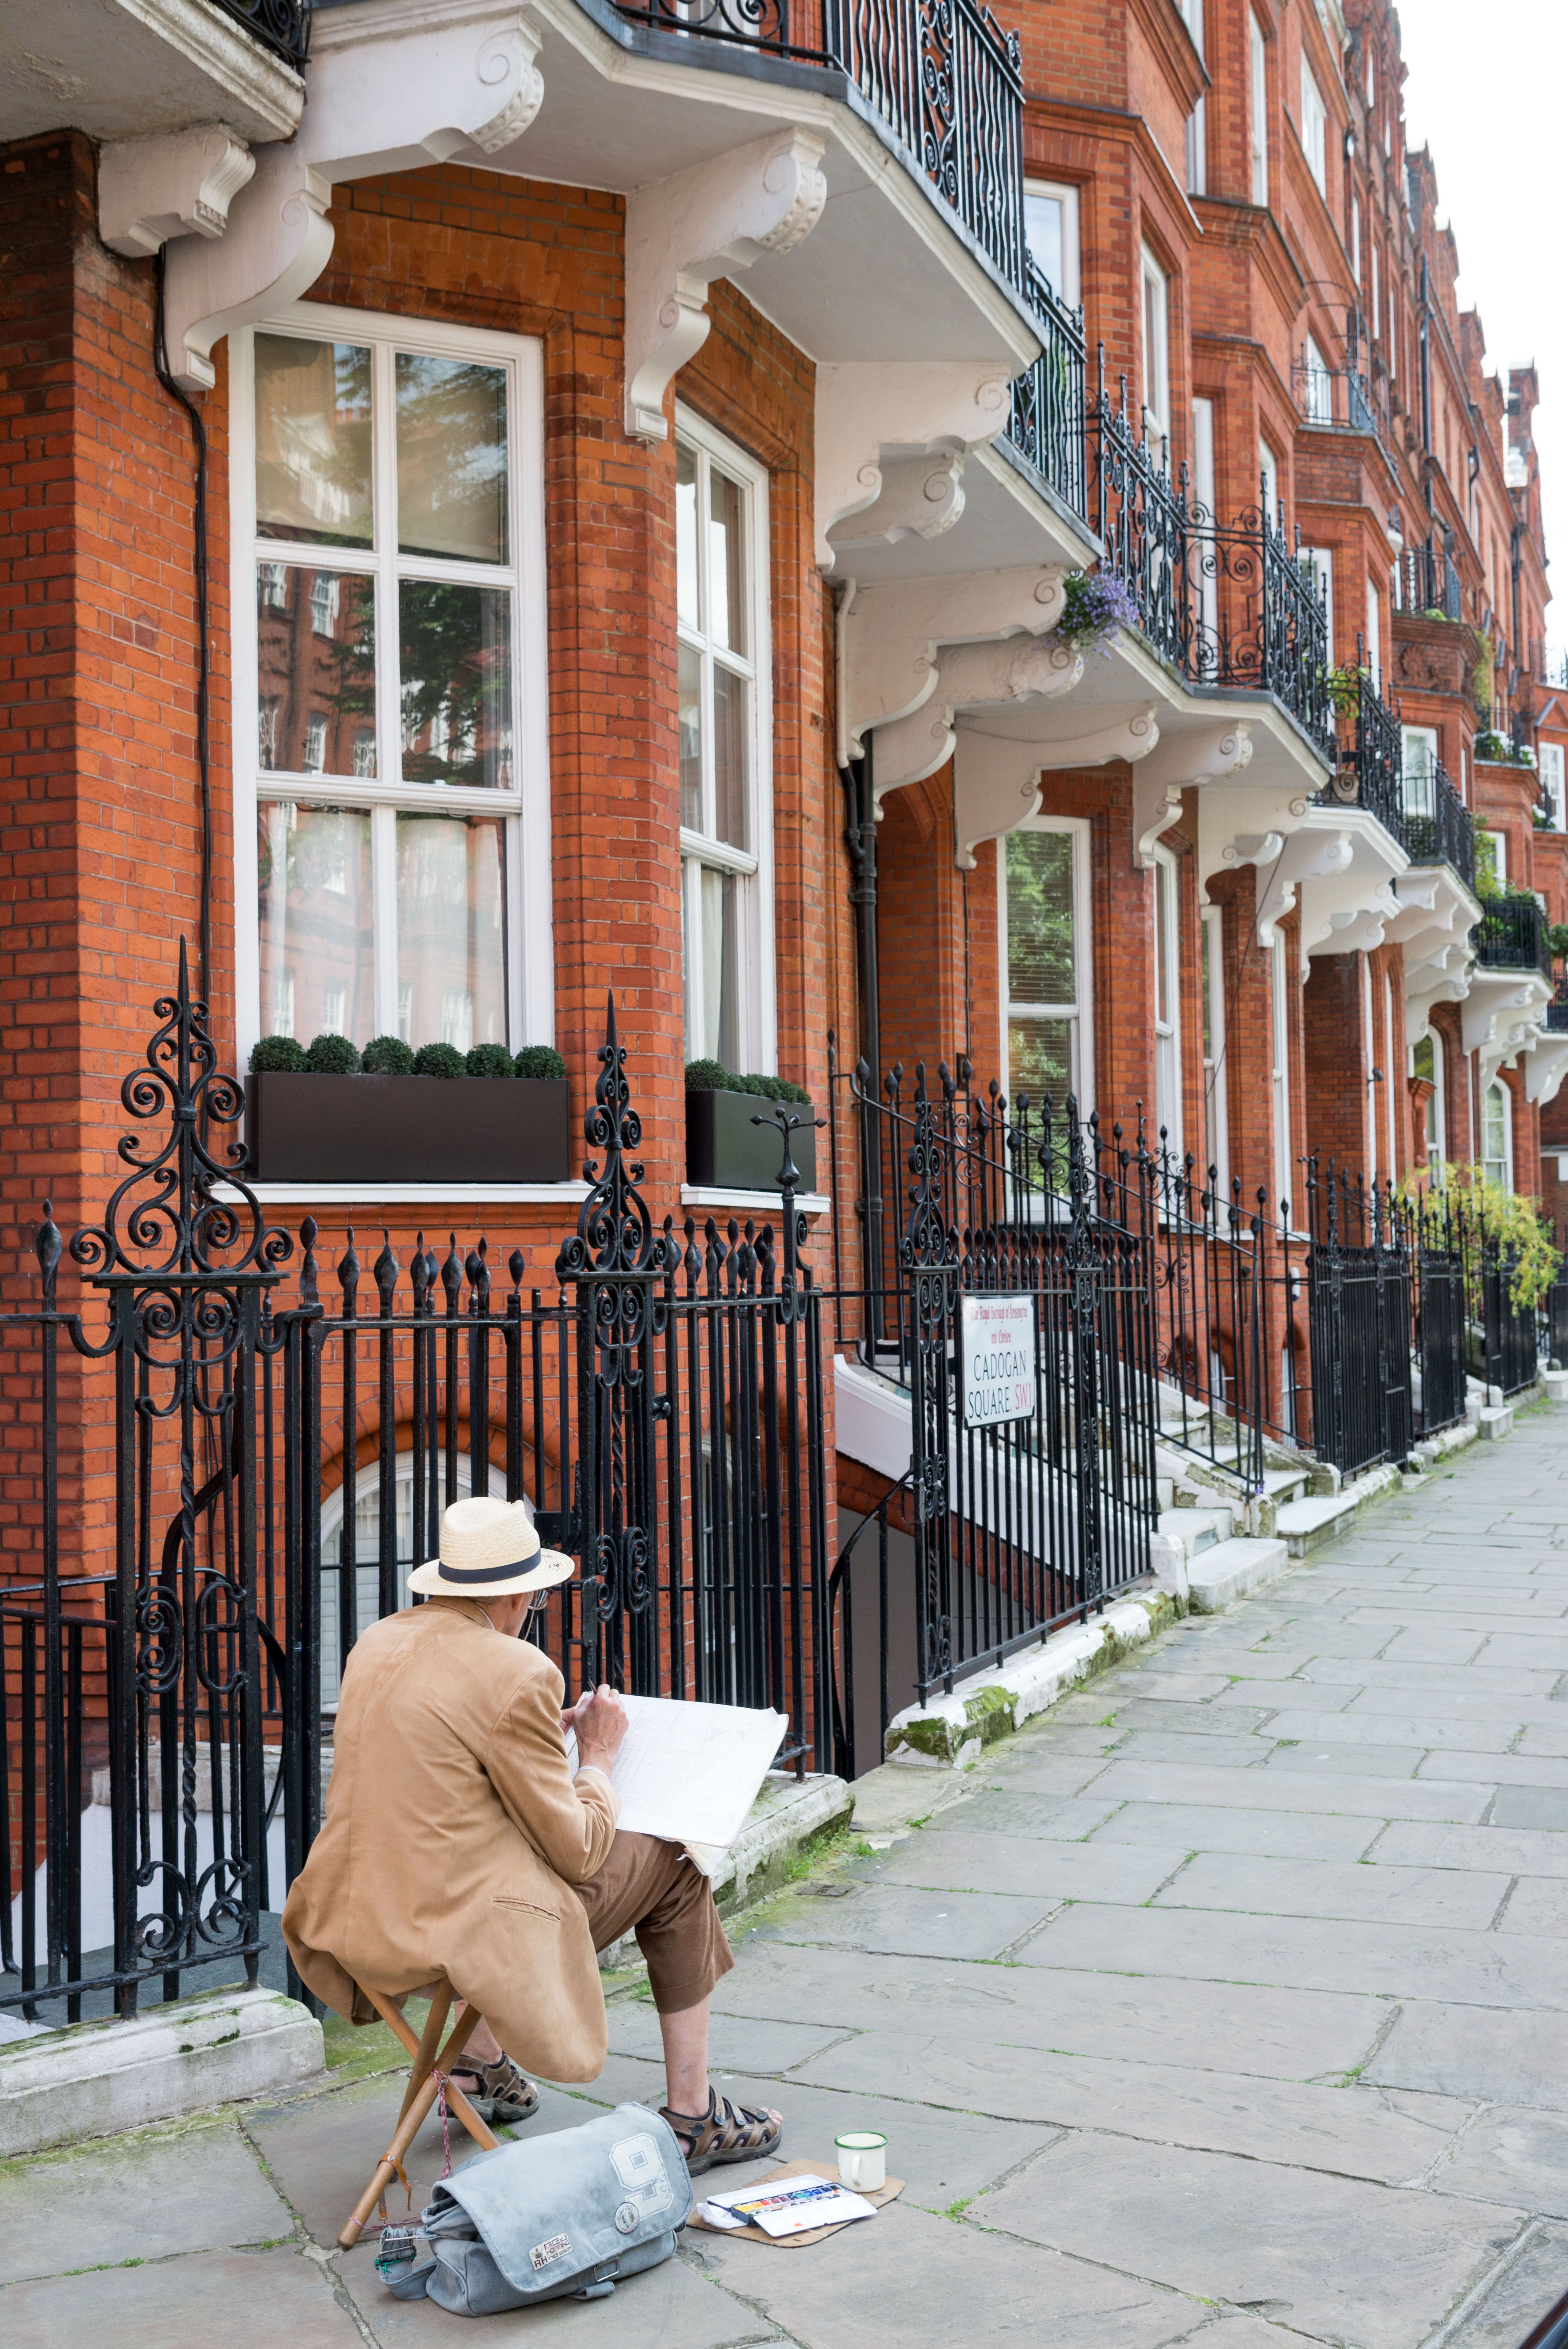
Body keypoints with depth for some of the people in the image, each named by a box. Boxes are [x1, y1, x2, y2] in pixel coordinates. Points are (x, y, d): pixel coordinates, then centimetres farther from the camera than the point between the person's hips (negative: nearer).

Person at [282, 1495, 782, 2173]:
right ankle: (692, 2118, 22)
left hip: (354, 1924, 8)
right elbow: (577, 1850, -12)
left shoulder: (377, 1642, 5)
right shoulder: (516, 1673, -18)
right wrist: (597, 1757, 5)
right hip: (455, 1934, -8)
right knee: (675, 1871, 11)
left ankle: (480, 2068, 45)